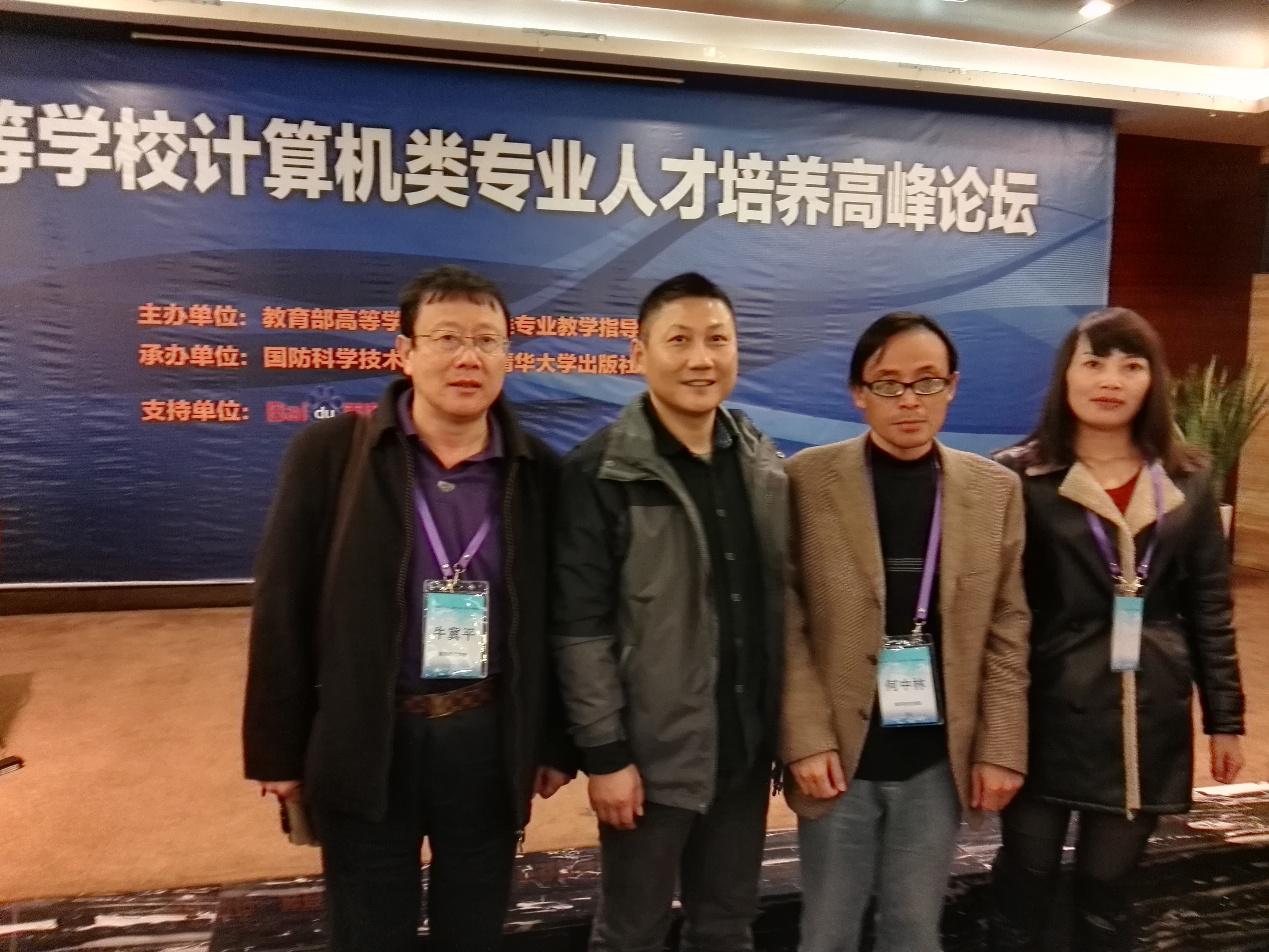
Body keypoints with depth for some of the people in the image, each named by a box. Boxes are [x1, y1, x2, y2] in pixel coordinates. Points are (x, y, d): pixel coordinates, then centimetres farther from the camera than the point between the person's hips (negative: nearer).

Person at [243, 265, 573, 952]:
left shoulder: (539, 471, 0)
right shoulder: (328, 452, -6)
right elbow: (282, 607, -4)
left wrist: (555, 743, 6)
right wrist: (278, 748, -3)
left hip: (490, 739, 2)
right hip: (363, 740, -1)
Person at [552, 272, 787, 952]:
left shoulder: (765, 467, 6)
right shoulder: (601, 473, -11)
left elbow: (784, 603, 10)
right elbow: (580, 626, -13)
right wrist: (604, 752, -14)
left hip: (746, 748, 5)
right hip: (652, 752, -5)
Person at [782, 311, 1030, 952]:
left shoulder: (995, 489, 1)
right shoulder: (808, 479, -7)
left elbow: (1007, 631, 3)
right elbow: (788, 623, -7)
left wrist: (1001, 748, 0)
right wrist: (808, 740, -12)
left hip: (938, 760, 2)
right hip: (839, 755, -1)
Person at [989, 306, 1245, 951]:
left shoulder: (1186, 483, 6)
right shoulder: (1019, 477, -5)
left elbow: (1210, 609, 9)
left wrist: (1225, 717, 8)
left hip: (1148, 721, 3)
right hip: (1046, 714, -2)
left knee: (1107, 888, 14)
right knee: (1025, 882, 8)